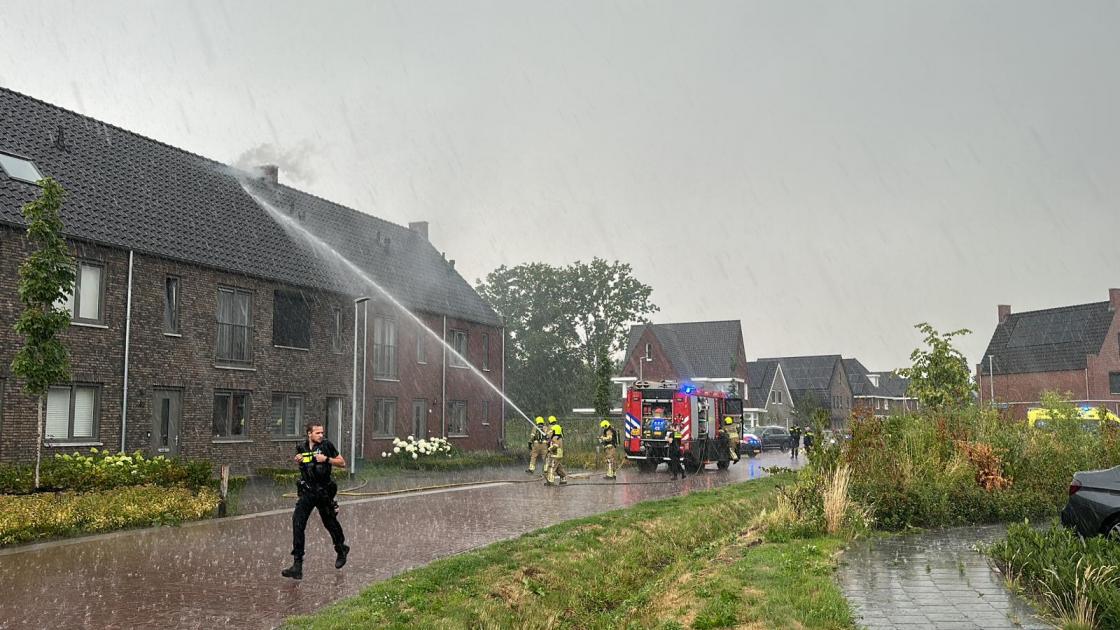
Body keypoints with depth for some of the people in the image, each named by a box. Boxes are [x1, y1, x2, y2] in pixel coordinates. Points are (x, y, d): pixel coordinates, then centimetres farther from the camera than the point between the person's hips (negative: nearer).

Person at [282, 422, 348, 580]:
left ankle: (342, 549, 43)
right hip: (307, 492, 3)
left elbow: (342, 463, -2)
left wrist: (326, 459, -16)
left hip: (323, 492, -2)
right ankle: (297, 566, -12)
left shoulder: (326, 445, -6)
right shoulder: (301, 448, 4)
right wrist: (298, 461, 0)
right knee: (297, 522, -12)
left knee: (330, 523, 13)